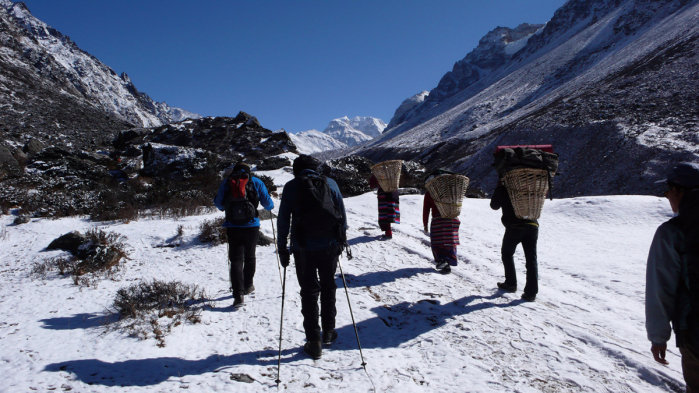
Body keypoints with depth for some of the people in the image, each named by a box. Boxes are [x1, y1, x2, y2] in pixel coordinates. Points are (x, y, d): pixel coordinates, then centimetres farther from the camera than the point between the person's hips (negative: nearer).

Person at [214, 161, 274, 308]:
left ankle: (238, 294, -12)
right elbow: (268, 203, 5)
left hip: (232, 226, 0)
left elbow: (219, 204, 14)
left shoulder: (226, 182, 6)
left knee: (236, 259, 0)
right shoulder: (256, 182, 4)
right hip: (251, 226, 0)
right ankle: (247, 286, 34)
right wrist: (270, 206, 29)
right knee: (249, 257, 19)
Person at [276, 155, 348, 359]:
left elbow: (283, 220, 0)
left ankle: (314, 342, 8)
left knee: (309, 291, 7)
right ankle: (328, 333, 29)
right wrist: (341, 240, 15)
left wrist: (282, 248, 6)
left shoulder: (291, 187, 0)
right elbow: (342, 214, 6)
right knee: (328, 287, 18)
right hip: (329, 245, 2)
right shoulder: (330, 183, 4)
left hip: (303, 248, -2)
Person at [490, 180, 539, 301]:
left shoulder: (503, 189, 3)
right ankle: (531, 292, 0)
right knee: (531, 258, 4)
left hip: (515, 226, -3)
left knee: (507, 253, 19)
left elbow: (494, 205, 14)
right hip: (532, 225, 3)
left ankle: (511, 284, 22)